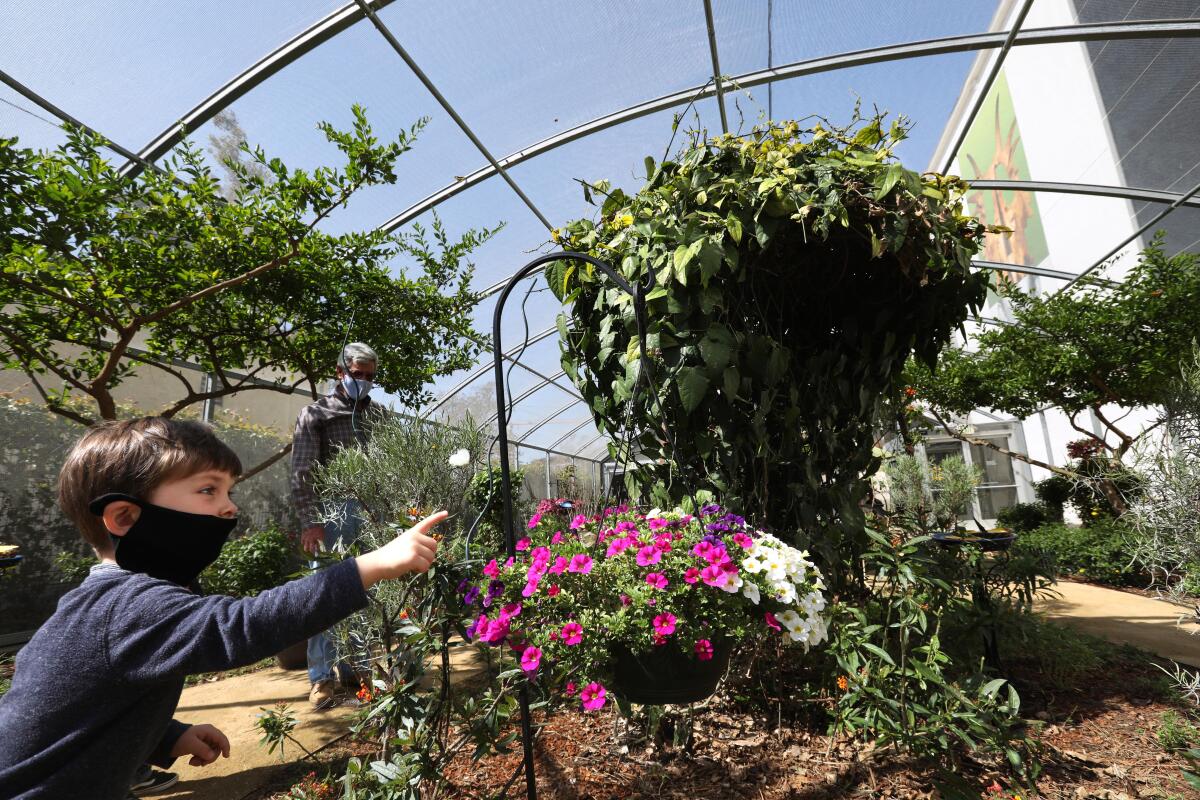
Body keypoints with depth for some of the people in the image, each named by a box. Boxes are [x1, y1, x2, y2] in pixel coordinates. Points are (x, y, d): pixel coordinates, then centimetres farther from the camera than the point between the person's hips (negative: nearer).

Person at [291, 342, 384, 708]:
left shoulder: (378, 415, 15)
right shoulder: (315, 414, 4)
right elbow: (301, 474, -2)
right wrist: (310, 521, -11)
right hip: (332, 513, -3)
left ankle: (353, 667, 21)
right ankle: (322, 676, 12)